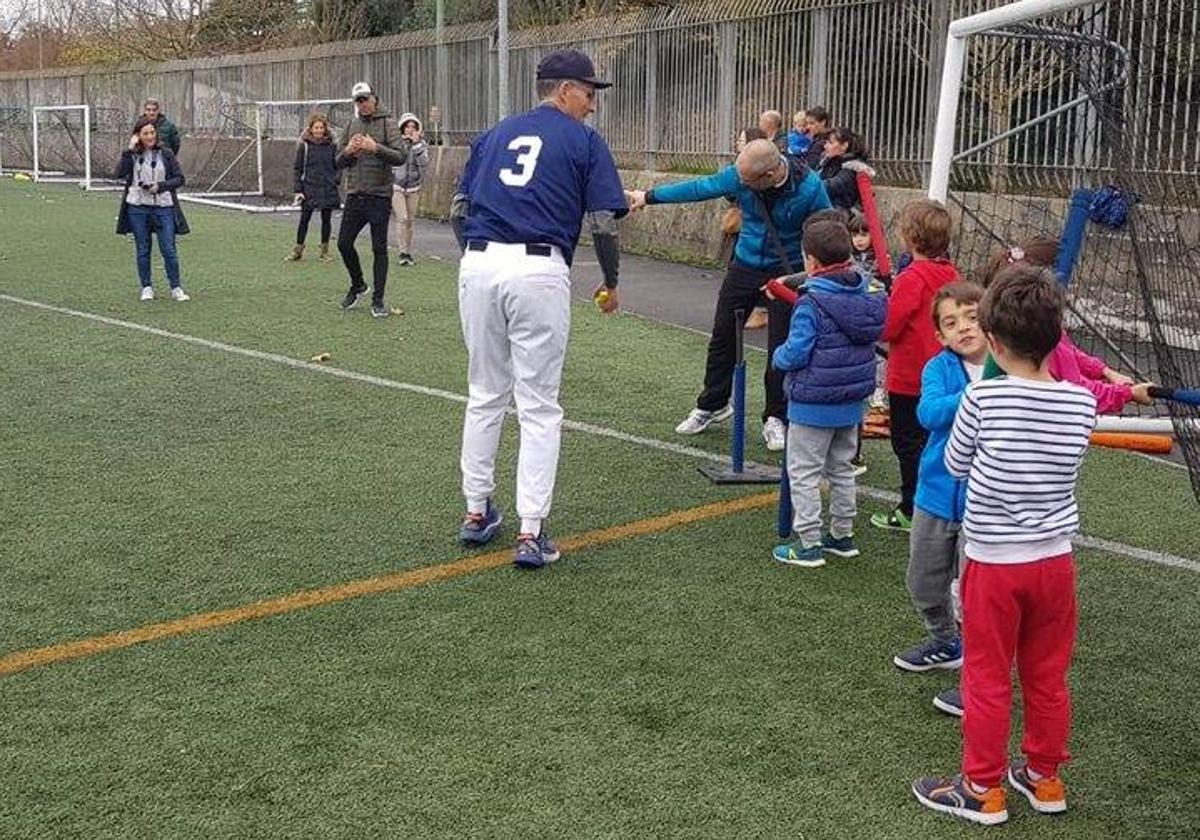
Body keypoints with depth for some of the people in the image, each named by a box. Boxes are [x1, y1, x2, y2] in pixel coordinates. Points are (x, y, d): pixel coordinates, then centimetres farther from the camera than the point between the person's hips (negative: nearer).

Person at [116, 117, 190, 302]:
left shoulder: (165, 154, 3)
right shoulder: (132, 155, 3)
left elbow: (179, 178, 3)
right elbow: (120, 174, -12)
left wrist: (159, 186, -11)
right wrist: (128, 151, -15)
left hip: (163, 206, -1)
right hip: (137, 207, 1)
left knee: (169, 250, -3)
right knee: (143, 250, 8)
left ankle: (176, 288, 7)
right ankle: (146, 288, 19)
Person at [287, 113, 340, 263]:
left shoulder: (331, 145, 5)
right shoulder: (304, 146, -1)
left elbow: (337, 166, 14)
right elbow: (297, 169, 1)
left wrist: (335, 181, -1)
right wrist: (297, 190, -6)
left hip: (328, 189, 2)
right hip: (309, 189, -2)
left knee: (326, 219, 6)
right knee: (304, 219, 1)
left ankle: (324, 250, 15)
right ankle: (298, 249, 11)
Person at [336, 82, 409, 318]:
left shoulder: (386, 124, -2)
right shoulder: (352, 126, 12)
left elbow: (402, 156, -12)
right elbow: (339, 163, 14)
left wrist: (376, 148, -23)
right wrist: (348, 151, -7)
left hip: (379, 196, -5)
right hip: (354, 195, 5)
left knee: (379, 249, 1)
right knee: (344, 243, 6)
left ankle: (378, 300, 9)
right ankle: (358, 285, 29)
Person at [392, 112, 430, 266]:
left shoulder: (421, 144, 2)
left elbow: (424, 164, -12)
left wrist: (417, 144, -16)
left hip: (413, 188, 2)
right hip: (397, 186, -2)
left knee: (410, 221, 6)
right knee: (402, 219, -13)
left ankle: (408, 252, 15)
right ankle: (403, 252, -8)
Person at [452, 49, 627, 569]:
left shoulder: (494, 134, 21)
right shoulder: (584, 140, 6)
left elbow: (458, 210, 18)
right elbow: (604, 222, 0)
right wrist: (611, 283, 13)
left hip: (478, 265, 5)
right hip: (539, 272, -5)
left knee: (485, 395, 18)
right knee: (539, 405, 1)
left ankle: (477, 511, 24)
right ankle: (531, 532, -1)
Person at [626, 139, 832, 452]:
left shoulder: (809, 188, -22)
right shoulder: (740, 174, -15)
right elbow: (701, 188, -3)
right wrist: (649, 196, 0)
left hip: (786, 273, -3)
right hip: (745, 265, 4)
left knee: (781, 347, -3)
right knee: (723, 336, 9)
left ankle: (775, 419, 13)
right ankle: (712, 405, 28)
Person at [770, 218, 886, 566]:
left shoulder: (811, 305, -20)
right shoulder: (865, 299, 1)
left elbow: (795, 353, -22)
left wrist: (778, 356, 0)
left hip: (813, 406, -7)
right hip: (851, 405, 7)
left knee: (804, 473, 4)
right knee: (842, 470, 20)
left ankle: (808, 543, 6)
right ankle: (843, 535, 29)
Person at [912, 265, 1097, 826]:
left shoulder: (981, 398, -18)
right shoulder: (1081, 403, -7)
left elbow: (956, 464, -4)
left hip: (993, 563, -4)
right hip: (1055, 559, 4)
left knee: (987, 680, 9)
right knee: (1048, 677, 17)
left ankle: (983, 790, 20)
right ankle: (1044, 777, 32)